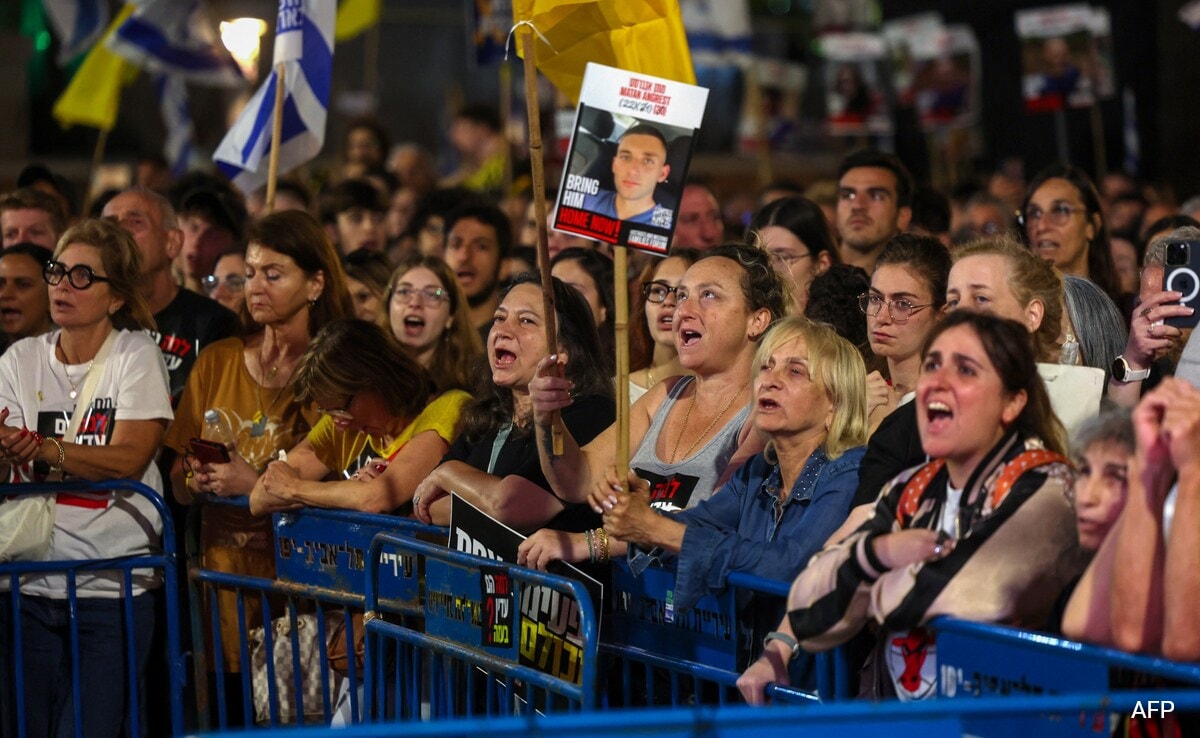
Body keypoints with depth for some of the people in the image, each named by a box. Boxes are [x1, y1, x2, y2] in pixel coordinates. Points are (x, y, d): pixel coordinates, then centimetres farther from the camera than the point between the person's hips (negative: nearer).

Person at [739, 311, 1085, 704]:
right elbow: (813, 596, 8)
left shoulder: (1042, 488, -7)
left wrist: (880, 589, -6)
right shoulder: (913, 489, 11)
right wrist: (878, 552, -8)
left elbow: (977, 594, -21)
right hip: (888, 710, 5)